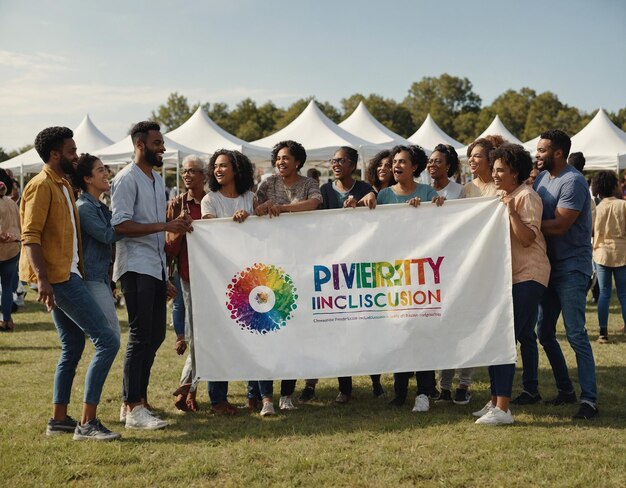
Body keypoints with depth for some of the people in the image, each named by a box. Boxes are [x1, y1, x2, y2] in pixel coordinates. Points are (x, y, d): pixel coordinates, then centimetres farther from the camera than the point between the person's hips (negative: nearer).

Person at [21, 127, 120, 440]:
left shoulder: (62, 185, 19)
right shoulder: (42, 186, -11)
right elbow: (30, 236, -18)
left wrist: (80, 271, 21)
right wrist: (42, 278, -27)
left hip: (67, 275, 10)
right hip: (56, 278, -10)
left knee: (73, 347, 14)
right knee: (107, 341, -13)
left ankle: (59, 419, 20)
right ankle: (87, 423, -12)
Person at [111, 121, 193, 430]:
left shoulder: (157, 179, 20)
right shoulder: (127, 179, -8)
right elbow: (120, 224, -18)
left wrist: (177, 225, 5)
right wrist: (166, 226, -22)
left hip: (156, 267, 9)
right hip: (136, 267, -9)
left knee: (156, 335, 9)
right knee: (140, 335, -10)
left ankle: (135, 401, 17)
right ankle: (133, 409, -7)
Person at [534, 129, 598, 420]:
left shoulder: (572, 182, -15)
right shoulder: (541, 178, 10)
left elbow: (559, 226, -22)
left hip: (572, 269, -9)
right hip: (549, 266, 9)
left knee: (576, 335, -10)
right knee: (545, 332, 12)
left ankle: (589, 399, -4)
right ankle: (565, 389, 25)